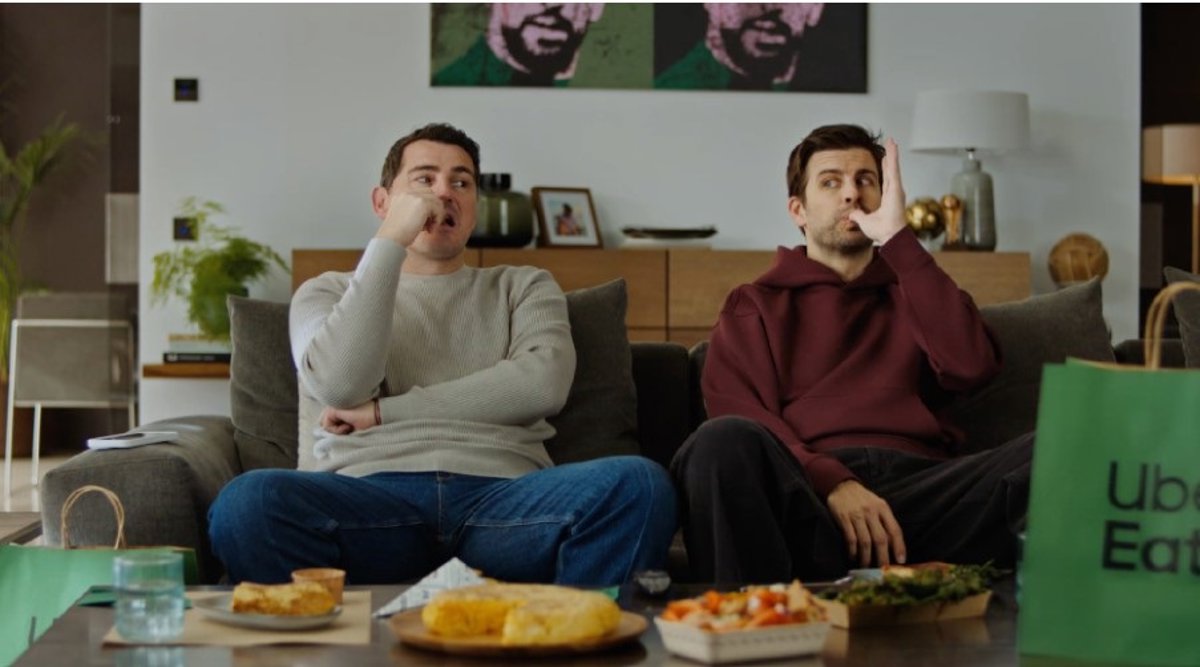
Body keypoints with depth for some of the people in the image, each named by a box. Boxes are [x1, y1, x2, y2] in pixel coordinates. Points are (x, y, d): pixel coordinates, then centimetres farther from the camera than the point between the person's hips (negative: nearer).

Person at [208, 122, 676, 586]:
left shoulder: (523, 287, 27)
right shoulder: (329, 293, 25)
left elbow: (544, 384, 3)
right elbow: (341, 386, 1)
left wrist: (384, 412, 2)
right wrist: (391, 241, 2)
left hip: (500, 496, 1)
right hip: (369, 497, -1)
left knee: (640, 484, -32)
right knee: (249, 501, -36)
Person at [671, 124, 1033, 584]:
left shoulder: (912, 292, 30)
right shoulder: (755, 306, 24)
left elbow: (973, 367, 6)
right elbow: (739, 421, 4)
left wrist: (899, 240, 6)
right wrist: (833, 482, -15)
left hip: (920, 485, 2)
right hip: (804, 490, -1)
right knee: (722, 443, -37)